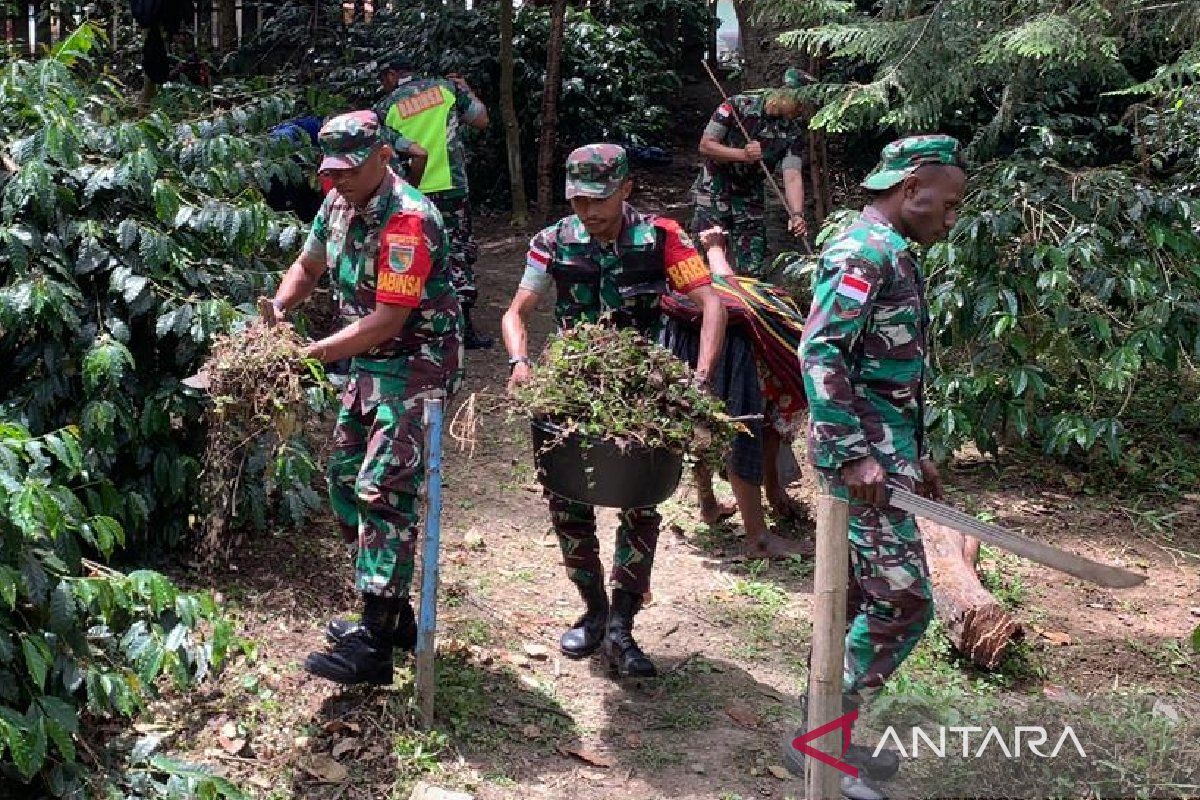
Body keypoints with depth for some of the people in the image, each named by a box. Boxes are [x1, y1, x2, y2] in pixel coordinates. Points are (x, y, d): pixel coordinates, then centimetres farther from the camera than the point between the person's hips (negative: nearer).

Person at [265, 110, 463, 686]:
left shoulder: (408, 220, -24)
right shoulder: (339, 203, 4)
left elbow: (387, 321, -27)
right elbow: (307, 266, 19)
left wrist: (312, 354, -25)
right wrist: (278, 307, -1)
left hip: (416, 364, -10)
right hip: (369, 362, 10)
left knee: (383, 491, -14)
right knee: (345, 479, 13)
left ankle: (373, 646, -9)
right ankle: (393, 615, 25)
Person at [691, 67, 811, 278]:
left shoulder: (793, 132, -7)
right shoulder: (739, 105, -15)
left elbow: (793, 177, -15)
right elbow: (705, 145, -15)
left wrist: (796, 215, -32)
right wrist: (743, 154, -29)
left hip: (751, 197, 4)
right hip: (714, 191, -3)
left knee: (753, 272, 2)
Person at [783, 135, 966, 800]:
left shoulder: (892, 255, 19)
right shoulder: (865, 251, -13)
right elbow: (821, 353, -23)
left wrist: (914, 456, 24)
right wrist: (856, 455, -27)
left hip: (885, 451, 10)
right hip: (867, 456, -10)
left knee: (859, 598, 15)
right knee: (903, 603, -7)